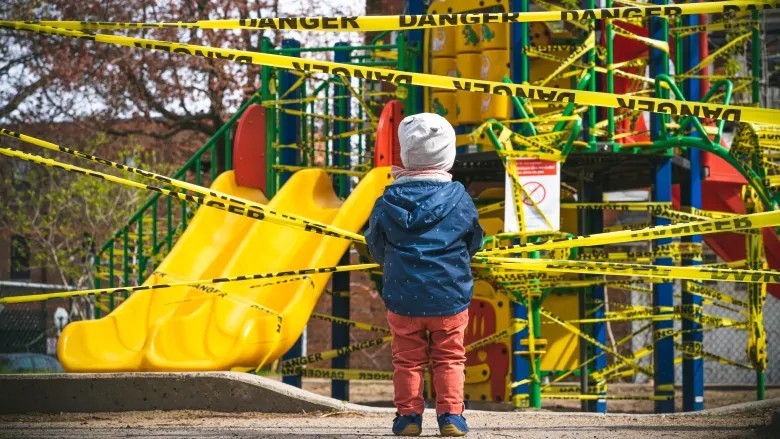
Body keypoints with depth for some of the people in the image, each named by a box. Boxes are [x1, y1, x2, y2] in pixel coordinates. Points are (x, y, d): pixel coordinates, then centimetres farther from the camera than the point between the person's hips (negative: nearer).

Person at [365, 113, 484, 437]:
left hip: (403, 297, 0)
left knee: (408, 358, 10)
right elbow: (474, 243, 6)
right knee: (449, 358, 9)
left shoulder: (389, 201, -6)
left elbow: (375, 247, 3)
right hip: (449, 297, 0)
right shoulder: (459, 199, -6)